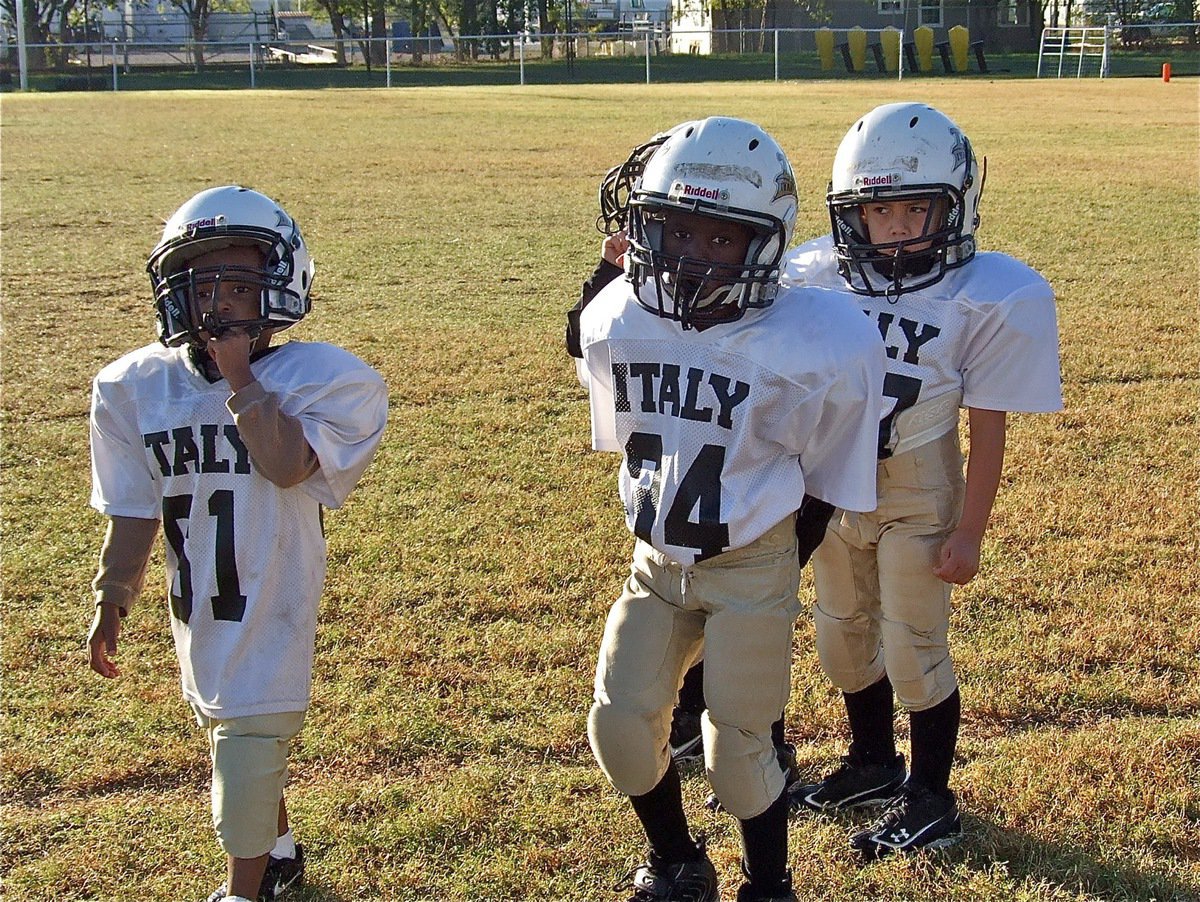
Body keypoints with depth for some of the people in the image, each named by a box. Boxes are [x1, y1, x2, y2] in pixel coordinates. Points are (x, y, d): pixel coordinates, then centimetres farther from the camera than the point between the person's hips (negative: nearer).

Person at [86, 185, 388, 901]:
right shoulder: (138, 386, 0)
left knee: (249, 739, -5)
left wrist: (239, 374, -23)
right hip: (197, 607, 5)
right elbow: (134, 512, 7)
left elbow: (288, 465, -28)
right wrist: (111, 601, 6)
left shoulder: (319, 378, -11)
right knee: (233, 733, 19)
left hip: (274, 601, -4)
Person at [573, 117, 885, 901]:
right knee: (619, 728, 2)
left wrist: (775, 563, 2)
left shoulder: (810, 347, -21)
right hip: (656, 564, 4)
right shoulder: (620, 327, -8)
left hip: (753, 571, -4)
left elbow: (823, 477, -6)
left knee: (738, 749, 1)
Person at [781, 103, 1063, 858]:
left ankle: (931, 802, 24)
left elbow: (989, 427, -14)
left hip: (915, 503, -5)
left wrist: (969, 532, -12)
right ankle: (874, 766, 42)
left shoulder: (986, 300, -18)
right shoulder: (824, 278, -8)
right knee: (845, 640, 19)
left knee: (915, 652, 5)